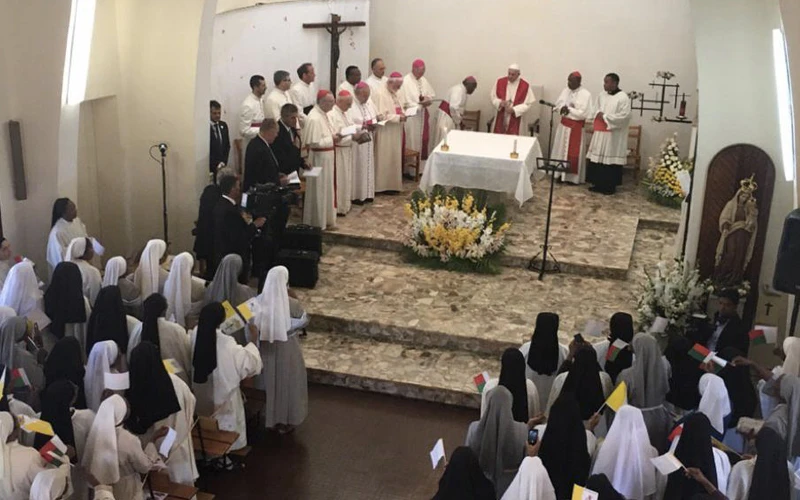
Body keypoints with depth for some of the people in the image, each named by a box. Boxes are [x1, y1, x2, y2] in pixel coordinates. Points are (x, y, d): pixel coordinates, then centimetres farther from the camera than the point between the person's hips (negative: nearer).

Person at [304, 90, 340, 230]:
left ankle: (326, 218, 29)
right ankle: (318, 222, 14)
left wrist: (335, 135, 1)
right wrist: (332, 139, -18)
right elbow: (314, 142, -25)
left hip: (328, 156, 10)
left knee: (328, 188, 17)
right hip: (319, 158, -10)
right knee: (320, 190, 2)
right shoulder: (314, 118, -22)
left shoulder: (323, 114, 8)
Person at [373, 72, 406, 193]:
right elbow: (381, 116, -20)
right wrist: (398, 117, -23)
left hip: (397, 131, 8)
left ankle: (394, 183, 19)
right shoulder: (380, 94, -15)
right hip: (385, 133, -8)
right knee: (385, 159, -1)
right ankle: (383, 185, 6)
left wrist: (405, 113, -1)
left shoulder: (398, 93, 12)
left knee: (396, 158, 11)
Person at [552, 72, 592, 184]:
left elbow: (583, 113, -19)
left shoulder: (586, 94, -14)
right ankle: (561, 174, 20)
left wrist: (569, 110, -15)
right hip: (563, 125, 6)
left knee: (574, 153, -1)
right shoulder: (565, 91, 5)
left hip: (576, 127, -6)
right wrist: (562, 109, -15)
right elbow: (557, 106, 8)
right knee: (561, 149, 10)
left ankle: (573, 177, 8)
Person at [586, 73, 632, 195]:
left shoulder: (623, 98, -11)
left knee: (610, 160, -2)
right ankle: (598, 184, 17)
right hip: (599, 133, 7)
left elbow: (624, 116, -18)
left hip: (613, 135, -7)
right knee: (597, 159, 7)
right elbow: (594, 111, 16)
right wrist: (599, 115, -7)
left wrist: (606, 117, -16)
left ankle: (610, 186, 7)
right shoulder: (601, 96, 10)